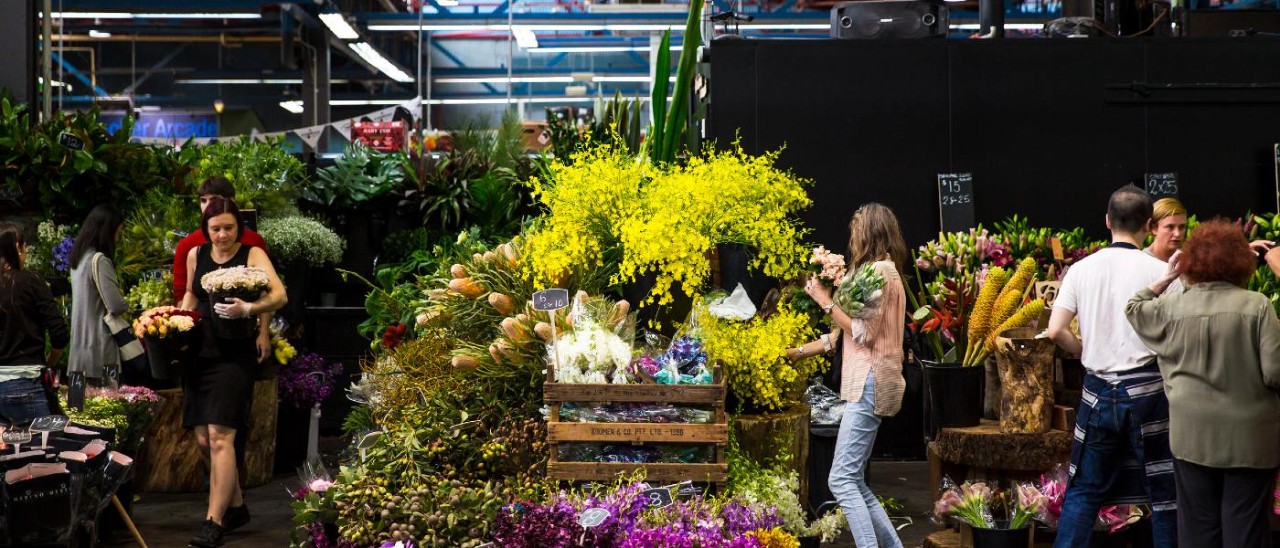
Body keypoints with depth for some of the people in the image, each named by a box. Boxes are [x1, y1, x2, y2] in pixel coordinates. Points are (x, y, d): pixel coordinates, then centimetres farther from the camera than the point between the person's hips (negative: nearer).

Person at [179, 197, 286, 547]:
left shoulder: (252, 255, -5)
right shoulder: (196, 255, 9)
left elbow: (280, 295, -19)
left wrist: (249, 310, -37)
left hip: (234, 356, -6)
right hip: (198, 351, 6)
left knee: (220, 435, -14)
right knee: (203, 438, 8)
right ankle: (236, 506, 25)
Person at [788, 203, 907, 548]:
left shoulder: (879, 272, -9)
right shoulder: (883, 272, 21)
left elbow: (864, 332, -17)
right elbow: (845, 333, 23)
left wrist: (826, 301, -9)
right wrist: (799, 351, 24)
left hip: (871, 383, -10)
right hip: (869, 383, 10)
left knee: (842, 480, -13)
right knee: (853, 482, 8)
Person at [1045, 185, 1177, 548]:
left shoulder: (1081, 269, 0)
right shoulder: (1158, 270, -7)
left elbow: (1056, 331, -4)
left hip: (1098, 390, 3)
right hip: (1146, 388, -2)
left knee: (1083, 489, 11)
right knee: (1163, 489, 10)